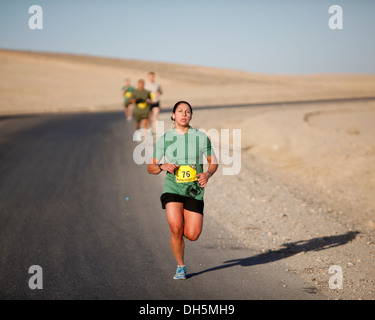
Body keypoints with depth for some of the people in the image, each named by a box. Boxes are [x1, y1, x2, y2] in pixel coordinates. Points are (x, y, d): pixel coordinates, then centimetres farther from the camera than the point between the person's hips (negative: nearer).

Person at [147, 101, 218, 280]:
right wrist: (163, 166, -15)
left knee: (192, 236, -5)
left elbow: (213, 162, 12)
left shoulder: (201, 137, 2)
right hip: (172, 188, -1)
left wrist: (207, 174, -10)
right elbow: (150, 168, 7)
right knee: (175, 229, -19)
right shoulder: (164, 139, 2)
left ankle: (186, 223, 34)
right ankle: (180, 267, 5)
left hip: (194, 190, 1)